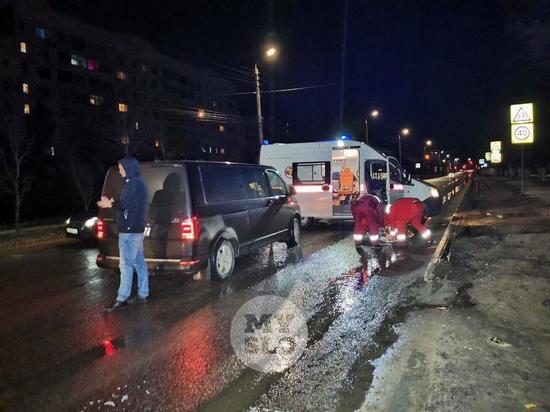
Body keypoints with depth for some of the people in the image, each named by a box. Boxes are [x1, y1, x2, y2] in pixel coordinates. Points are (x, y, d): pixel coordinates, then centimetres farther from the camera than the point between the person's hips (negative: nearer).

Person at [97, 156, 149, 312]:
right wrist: (113, 203, 9)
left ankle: (122, 298, 0)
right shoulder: (138, 183, 17)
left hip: (129, 230, -10)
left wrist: (110, 204, -1)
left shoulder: (134, 184, -14)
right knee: (139, 262, 11)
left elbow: (124, 204, -19)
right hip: (136, 229, 10)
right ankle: (142, 294, 17)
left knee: (126, 264, -6)